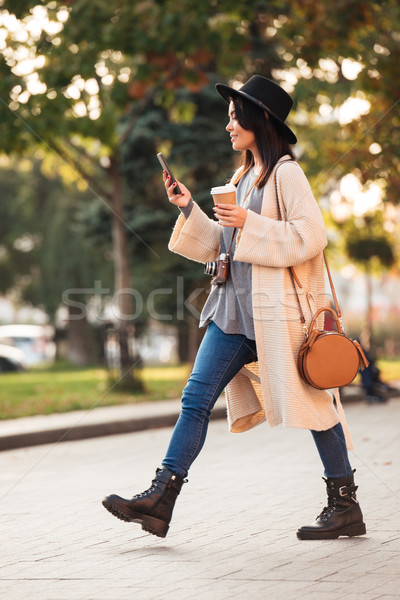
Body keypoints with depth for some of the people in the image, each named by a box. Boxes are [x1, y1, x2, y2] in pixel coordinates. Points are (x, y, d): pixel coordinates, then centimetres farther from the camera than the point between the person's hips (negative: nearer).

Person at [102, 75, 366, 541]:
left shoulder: (285, 173, -6)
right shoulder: (243, 177, 20)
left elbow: (310, 236, -15)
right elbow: (220, 246, 23)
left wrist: (250, 224, -17)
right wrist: (188, 209, 12)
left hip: (278, 310, -8)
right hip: (235, 309, 8)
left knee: (310, 401, 0)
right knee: (196, 397, 0)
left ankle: (345, 505, 11)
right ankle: (160, 498, -2)